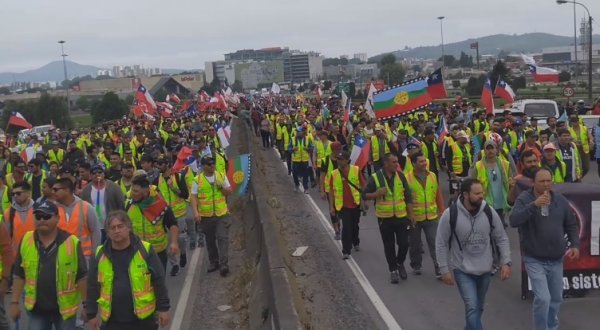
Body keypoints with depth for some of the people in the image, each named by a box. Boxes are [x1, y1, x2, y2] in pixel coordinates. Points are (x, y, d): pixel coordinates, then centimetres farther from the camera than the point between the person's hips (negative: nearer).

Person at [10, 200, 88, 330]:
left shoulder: (71, 242, -11)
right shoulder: (26, 241, -2)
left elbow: (82, 277, -7)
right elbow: (19, 275, 4)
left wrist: (86, 305, -7)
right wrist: (15, 302, 1)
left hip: (65, 307, -2)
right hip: (36, 308, 3)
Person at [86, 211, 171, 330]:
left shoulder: (145, 250, -8)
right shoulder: (100, 255, 0)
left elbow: (159, 281, -5)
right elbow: (93, 286, 6)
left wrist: (163, 308, -5)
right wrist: (91, 314, 7)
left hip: (143, 319, -2)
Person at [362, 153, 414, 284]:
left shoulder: (400, 176, 1)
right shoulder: (375, 177, -7)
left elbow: (408, 196, 5)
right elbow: (364, 195, -2)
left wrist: (411, 214, 2)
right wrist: (377, 194, -20)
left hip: (401, 216, 2)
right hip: (384, 218, -1)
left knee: (404, 243, 1)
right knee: (389, 246, 7)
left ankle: (400, 263, 29)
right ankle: (393, 270, 22)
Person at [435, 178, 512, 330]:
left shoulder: (489, 212, -9)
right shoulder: (450, 214, -17)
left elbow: (501, 239, 2)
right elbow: (441, 244, -9)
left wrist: (506, 262, -6)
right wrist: (445, 270, -9)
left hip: (484, 270, 4)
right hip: (462, 270, -4)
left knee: (478, 308, 18)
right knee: (472, 307, -15)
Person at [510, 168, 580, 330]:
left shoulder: (560, 200, 2)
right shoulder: (524, 199, -11)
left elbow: (571, 225, 12)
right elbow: (513, 221, -27)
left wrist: (575, 245, -1)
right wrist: (534, 205, -35)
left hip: (556, 259, 5)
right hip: (535, 260, -5)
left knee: (556, 298, 16)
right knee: (542, 299, -14)